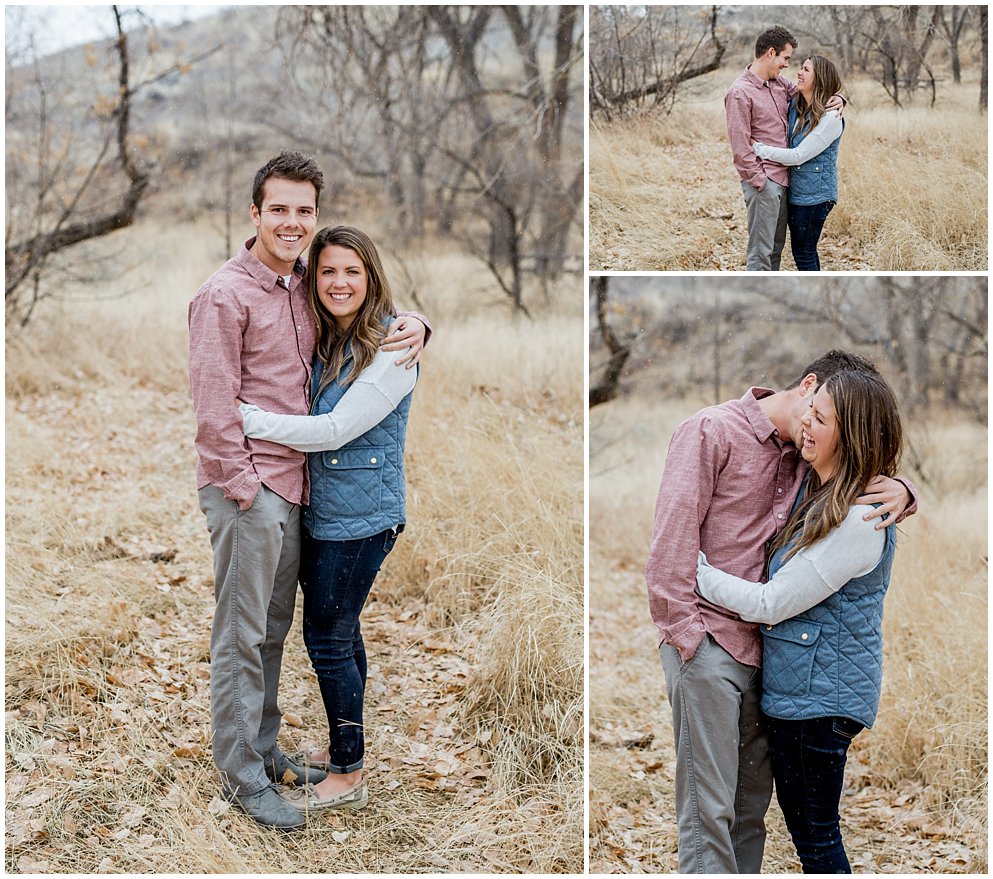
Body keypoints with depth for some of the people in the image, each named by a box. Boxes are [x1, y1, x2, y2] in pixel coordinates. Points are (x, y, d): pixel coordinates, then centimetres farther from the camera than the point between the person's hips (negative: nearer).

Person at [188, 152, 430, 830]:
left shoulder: (307, 286, 10)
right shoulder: (225, 294, -11)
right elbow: (214, 406, -14)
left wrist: (412, 324, 2)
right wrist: (244, 484, -15)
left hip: (293, 485, 7)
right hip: (246, 488, -7)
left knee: (274, 629, 17)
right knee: (241, 637, 0)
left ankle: (264, 750, 30)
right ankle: (242, 778, 9)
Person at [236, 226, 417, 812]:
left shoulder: (390, 350, -18)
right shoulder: (323, 342, 8)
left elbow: (334, 431, -23)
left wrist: (245, 417, -23)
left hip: (362, 516, -8)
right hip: (323, 509, 8)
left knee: (328, 636, -1)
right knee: (339, 631, 19)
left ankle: (348, 777, 12)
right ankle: (344, 744, 35)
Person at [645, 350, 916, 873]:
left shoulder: (803, 461, 13)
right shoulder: (713, 430, -6)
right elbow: (672, 538, -11)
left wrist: (900, 492, -3)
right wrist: (684, 637, -14)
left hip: (760, 649, 7)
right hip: (706, 646, -7)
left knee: (751, 806, 11)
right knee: (709, 811, -7)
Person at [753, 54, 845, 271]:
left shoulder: (829, 118, -18)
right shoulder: (794, 105, 4)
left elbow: (798, 156, -22)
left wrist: (759, 149, -18)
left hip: (814, 196, -8)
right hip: (795, 192, 8)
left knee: (804, 254, -2)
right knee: (804, 251, 17)